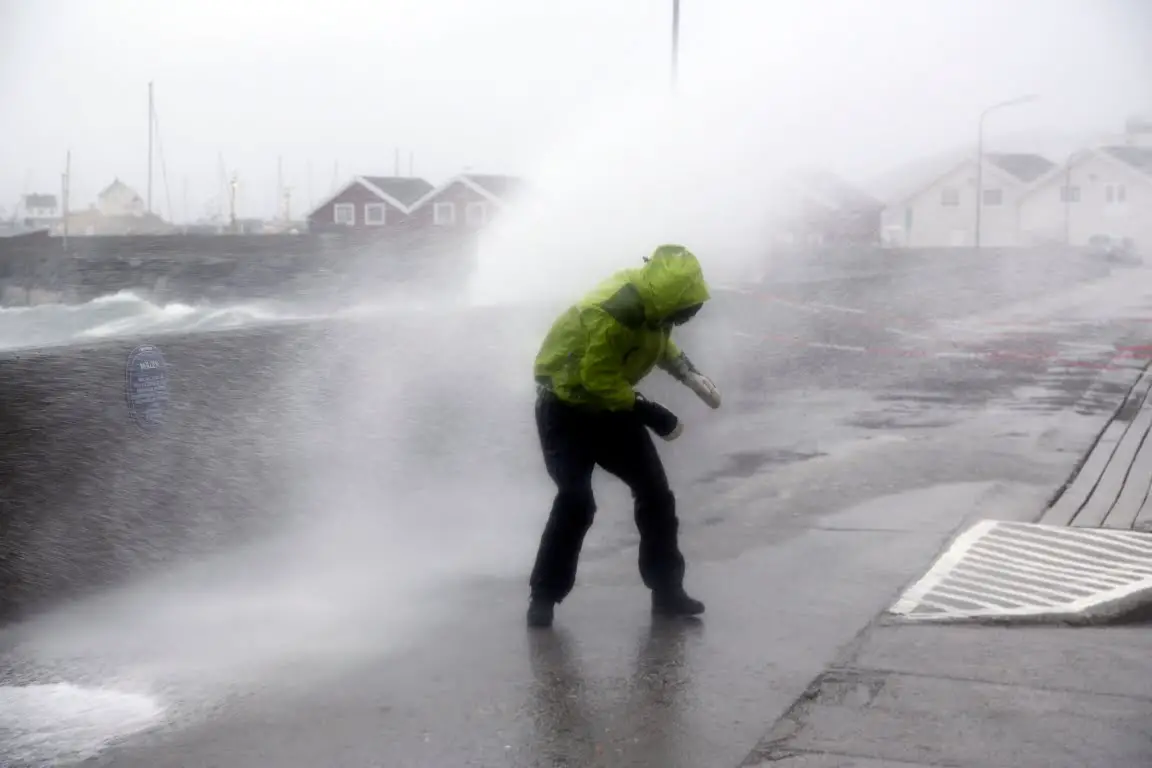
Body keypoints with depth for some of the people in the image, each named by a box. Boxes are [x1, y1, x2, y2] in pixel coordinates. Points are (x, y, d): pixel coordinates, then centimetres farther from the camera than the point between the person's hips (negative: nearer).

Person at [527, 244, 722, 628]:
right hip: (566, 408, -8)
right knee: (576, 503, -18)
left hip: (611, 404, 8)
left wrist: (689, 373, -3)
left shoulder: (650, 299, -10)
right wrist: (654, 416, -26)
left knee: (656, 493, 4)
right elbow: (599, 381, -29)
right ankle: (543, 597, -1)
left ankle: (667, 589, 15)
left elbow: (659, 339, 11)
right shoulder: (608, 315, -35)